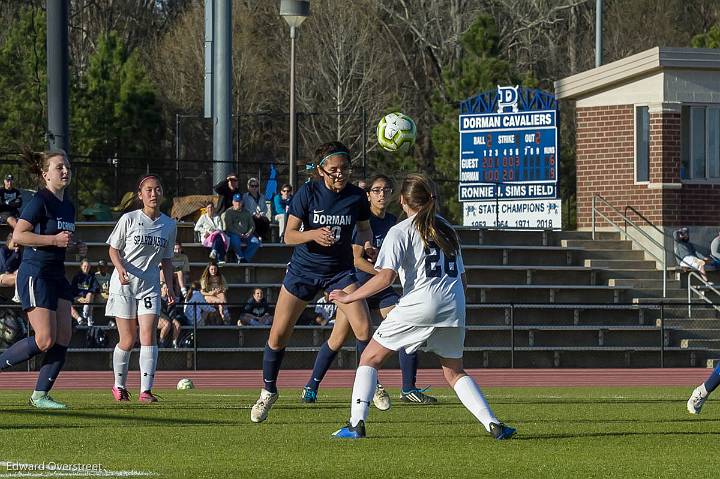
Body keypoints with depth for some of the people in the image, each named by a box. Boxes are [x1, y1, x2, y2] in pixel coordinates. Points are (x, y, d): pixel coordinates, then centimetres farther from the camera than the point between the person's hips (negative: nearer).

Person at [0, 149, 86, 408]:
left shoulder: (68, 206, 14)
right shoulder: (40, 201, -12)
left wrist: (76, 246, 8)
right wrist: (54, 240, -23)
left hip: (56, 275, 9)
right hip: (35, 274, -9)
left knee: (64, 337, 0)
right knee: (45, 340, -14)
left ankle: (40, 394, 6)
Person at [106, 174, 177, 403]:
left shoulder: (169, 225, 7)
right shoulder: (128, 219, -4)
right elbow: (113, 249, 1)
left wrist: (170, 287, 6)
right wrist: (121, 268, -19)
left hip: (150, 286, 2)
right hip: (124, 284, -2)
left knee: (148, 335, -13)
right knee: (128, 340, 0)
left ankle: (145, 390, -17)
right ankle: (119, 386, 22)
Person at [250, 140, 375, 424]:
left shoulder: (357, 196, -8)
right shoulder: (308, 193, -14)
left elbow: (364, 228, 10)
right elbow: (288, 236, -13)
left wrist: (367, 243, -13)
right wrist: (313, 234, -32)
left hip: (340, 271, 1)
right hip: (303, 270, -1)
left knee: (364, 328, -18)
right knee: (278, 336, 0)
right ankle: (268, 392, 20)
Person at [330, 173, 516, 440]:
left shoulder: (401, 232, 1)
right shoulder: (446, 229, 20)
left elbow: (385, 277, -9)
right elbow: (463, 280, 20)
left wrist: (349, 297, -1)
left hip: (419, 304, -5)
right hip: (454, 306, 5)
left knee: (370, 358, 8)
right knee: (454, 372, 19)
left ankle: (356, 424, -6)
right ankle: (493, 425, 2)